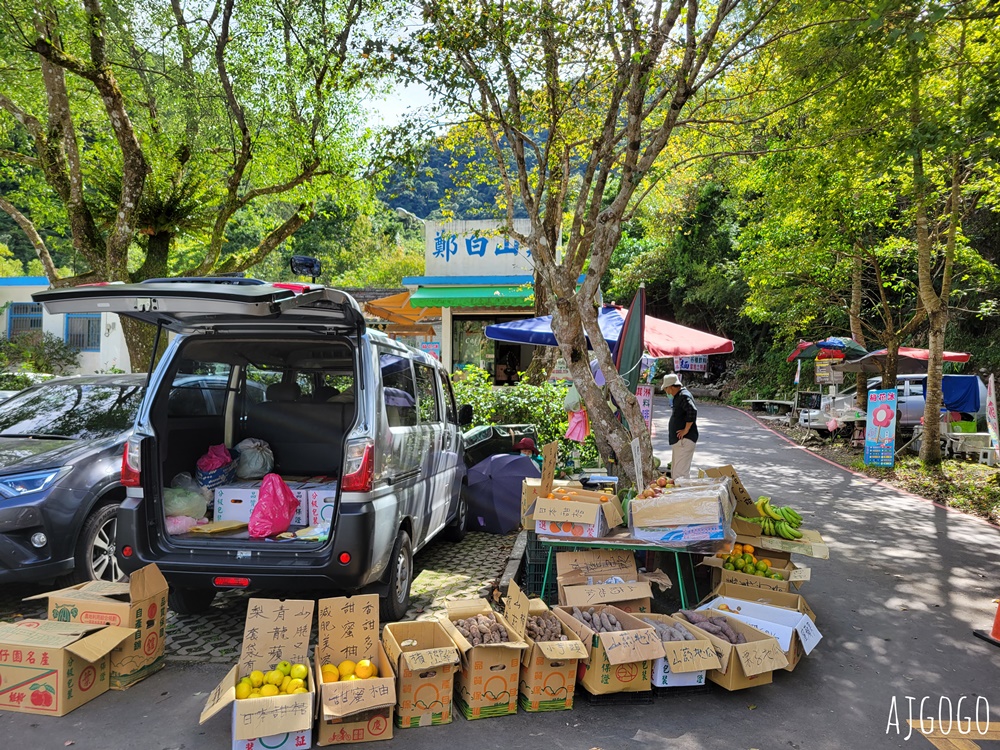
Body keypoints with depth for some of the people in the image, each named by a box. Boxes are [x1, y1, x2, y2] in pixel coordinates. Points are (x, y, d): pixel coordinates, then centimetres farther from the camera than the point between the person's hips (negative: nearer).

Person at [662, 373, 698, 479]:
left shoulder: (684, 396, -16)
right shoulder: (678, 396, 16)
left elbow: (692, 411, -30)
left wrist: (686, 430, -23)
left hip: (685, 439, -11)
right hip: (678, 440, 11)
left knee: (680, 471, -10)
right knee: (675, 471, 18)